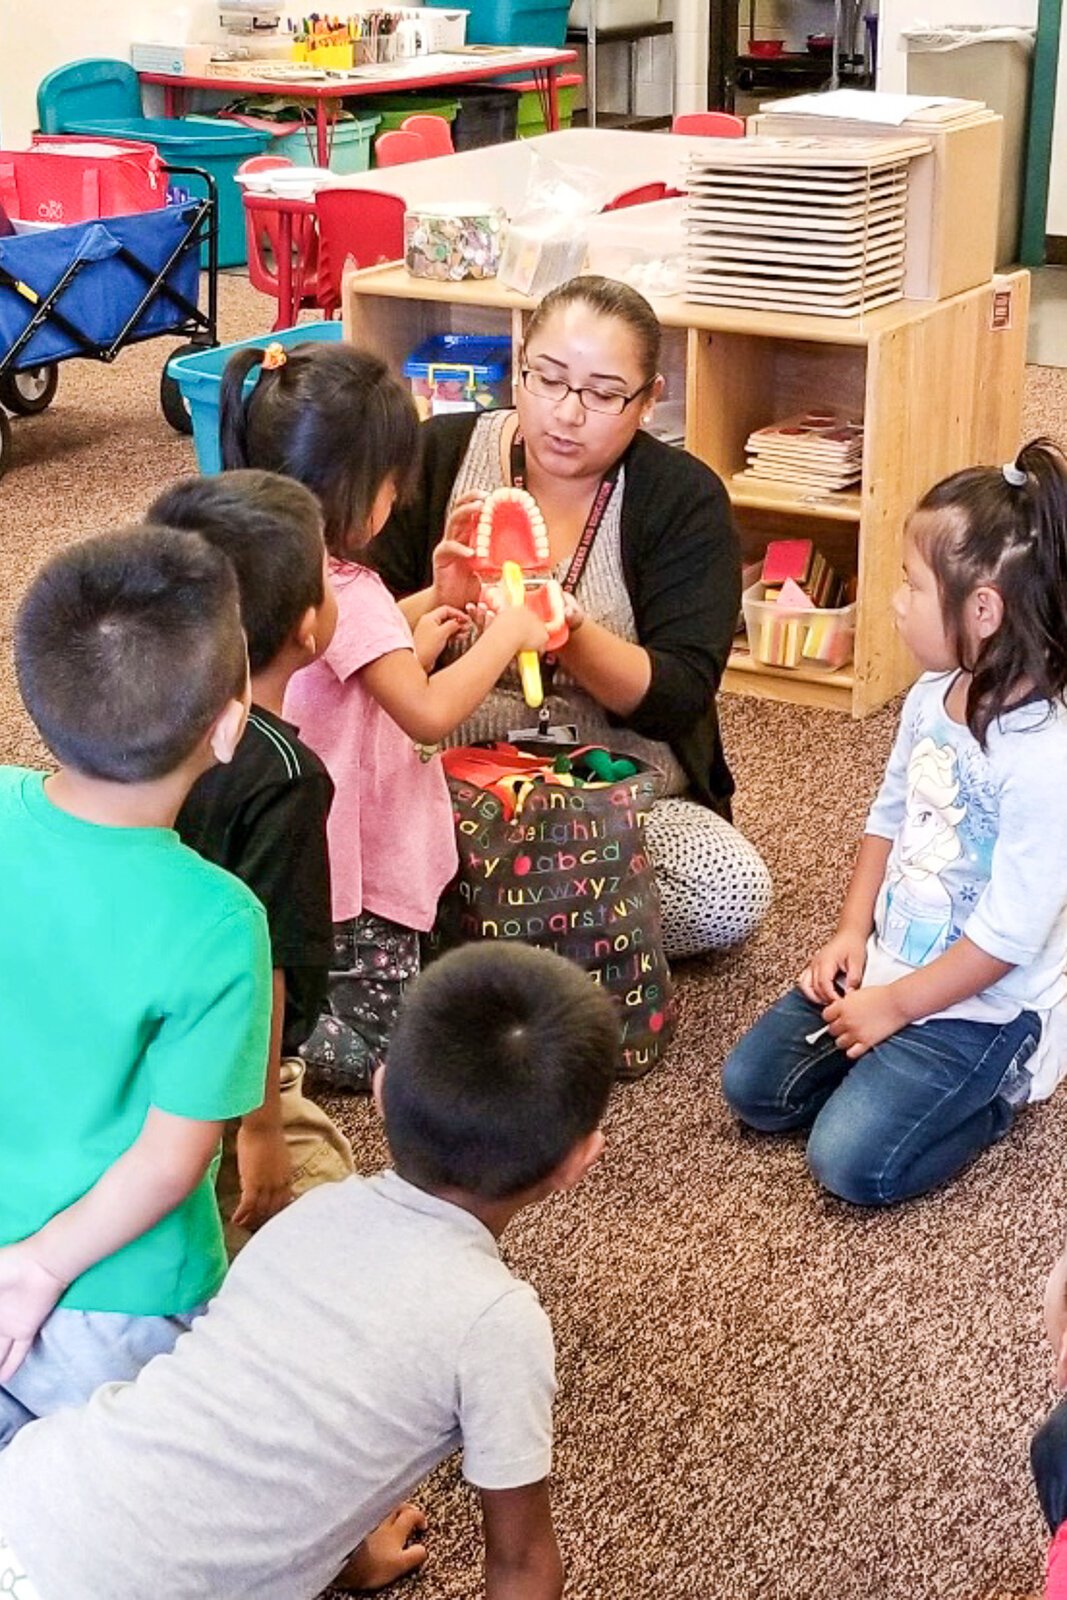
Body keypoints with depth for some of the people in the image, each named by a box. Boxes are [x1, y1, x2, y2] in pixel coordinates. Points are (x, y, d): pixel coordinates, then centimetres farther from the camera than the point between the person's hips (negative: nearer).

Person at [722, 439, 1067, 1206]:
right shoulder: (932, 698, -3)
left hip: (983, 1003, -7)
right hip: (890, 966, 8)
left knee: (852, 1162, -17)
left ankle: (996, 1089, 6)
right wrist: (852, 932, 2)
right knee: (752, 1089, 2)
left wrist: (897, 1005, -16)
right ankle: (898, 1060, 16)